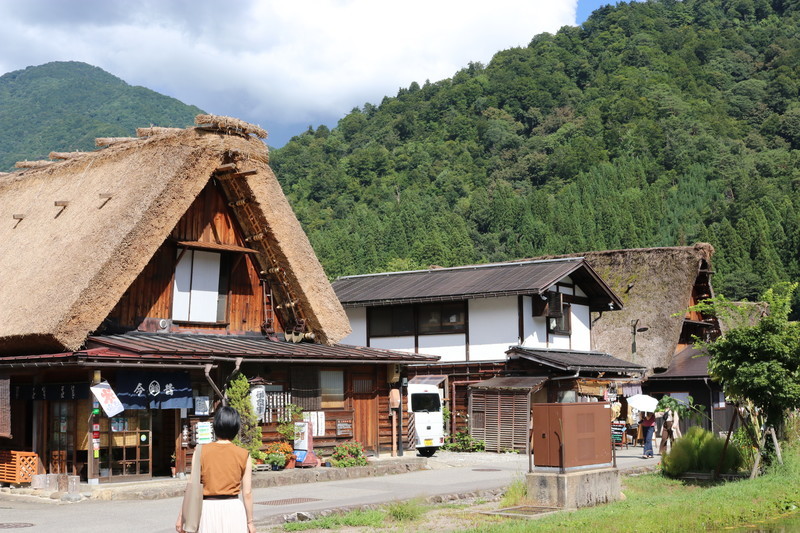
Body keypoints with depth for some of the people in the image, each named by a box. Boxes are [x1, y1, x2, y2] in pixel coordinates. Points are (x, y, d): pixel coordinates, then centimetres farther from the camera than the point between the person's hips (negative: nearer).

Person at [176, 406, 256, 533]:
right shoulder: (244, 455, -1)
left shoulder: (201, 452, -2)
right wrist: (250, 522, 9)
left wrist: (181, 517, 3)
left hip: (209, 509, 0)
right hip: (234, 509, 0)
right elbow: (247, 493, 0)